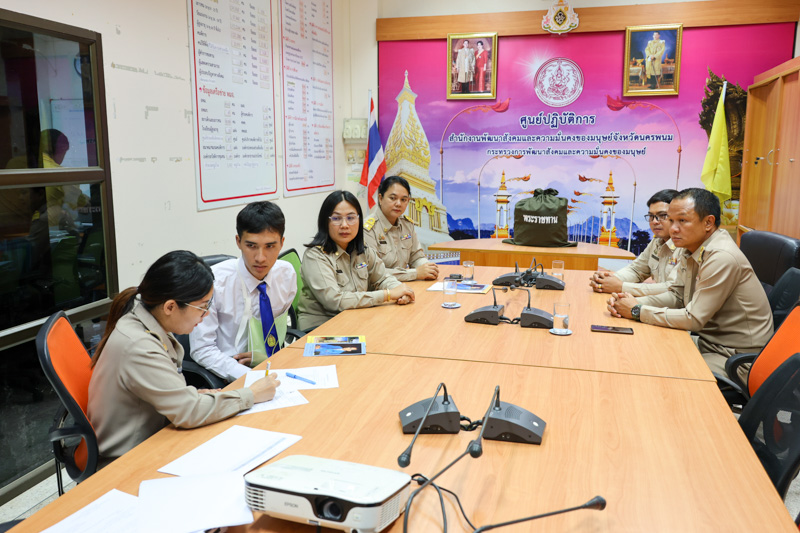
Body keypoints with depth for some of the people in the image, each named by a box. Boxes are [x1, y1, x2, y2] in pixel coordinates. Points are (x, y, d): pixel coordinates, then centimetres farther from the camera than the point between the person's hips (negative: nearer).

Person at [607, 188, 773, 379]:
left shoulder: (723, 258, -26)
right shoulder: (691, 249, 3)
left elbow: (693, 319, -24)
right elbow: (677, 295, 12)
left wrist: (638, 311, -17)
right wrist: (634, 302, -6)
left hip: (736, 356, -9)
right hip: (707, 340, 9)